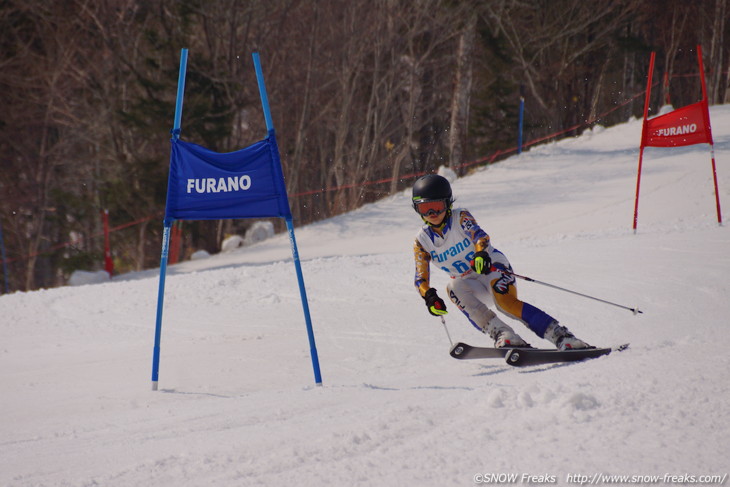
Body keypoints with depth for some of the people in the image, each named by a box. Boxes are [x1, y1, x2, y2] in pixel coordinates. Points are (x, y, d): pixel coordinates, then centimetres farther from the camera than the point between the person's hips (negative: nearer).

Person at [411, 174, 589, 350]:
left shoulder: (460, 217, -12)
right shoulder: (422, 241, -3)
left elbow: (478, 234, -30)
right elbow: (421, 278, -6)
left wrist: (481, 253, -53)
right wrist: (429, 296, -28)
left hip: (492, 266, -3)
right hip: (469, 282, 3)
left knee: (506, 301, -32)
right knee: (453, 288, -31)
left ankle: (561, 336, -34)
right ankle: (501, 333, -38)